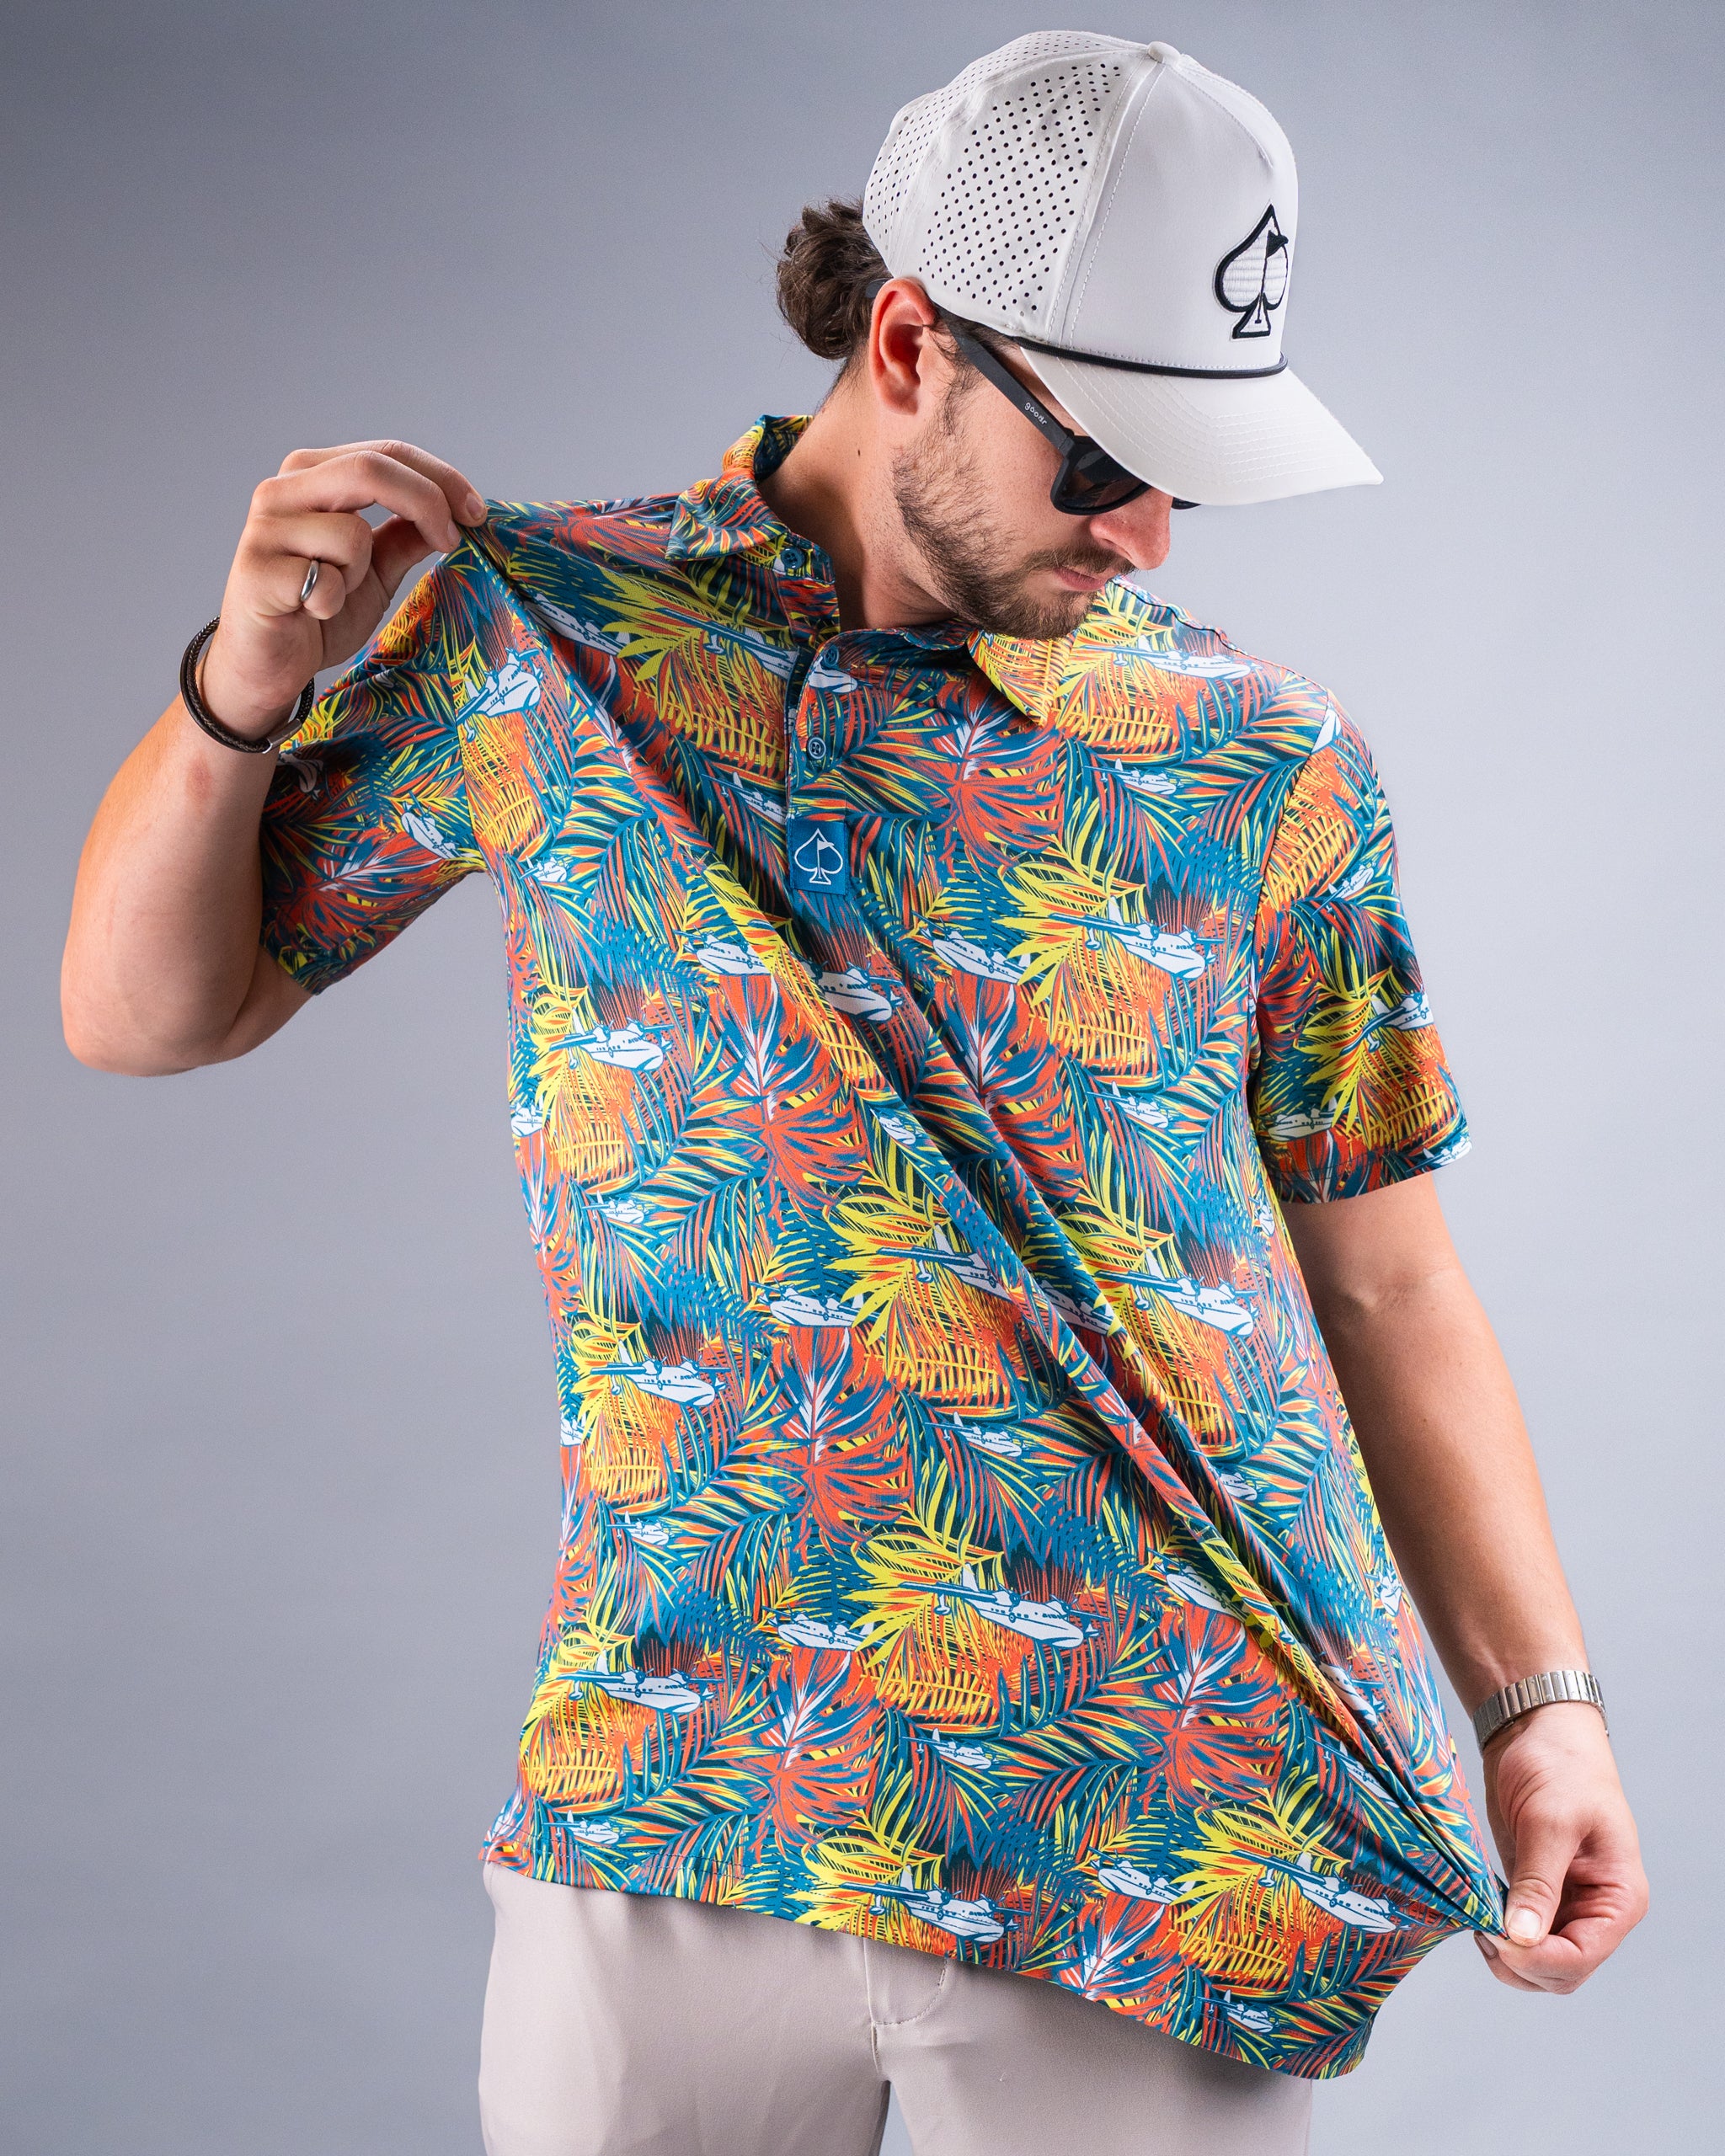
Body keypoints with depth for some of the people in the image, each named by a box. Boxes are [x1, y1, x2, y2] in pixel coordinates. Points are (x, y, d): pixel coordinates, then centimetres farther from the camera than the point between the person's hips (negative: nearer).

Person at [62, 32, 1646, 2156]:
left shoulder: (1262, 768, 0)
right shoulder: (533, 628, 1)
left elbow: (1384, 1288, 5)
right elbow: (145, 1011, 9)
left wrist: (1540, 1700, -5)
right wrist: (245, 691, -8)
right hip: (669, 1800, 1)